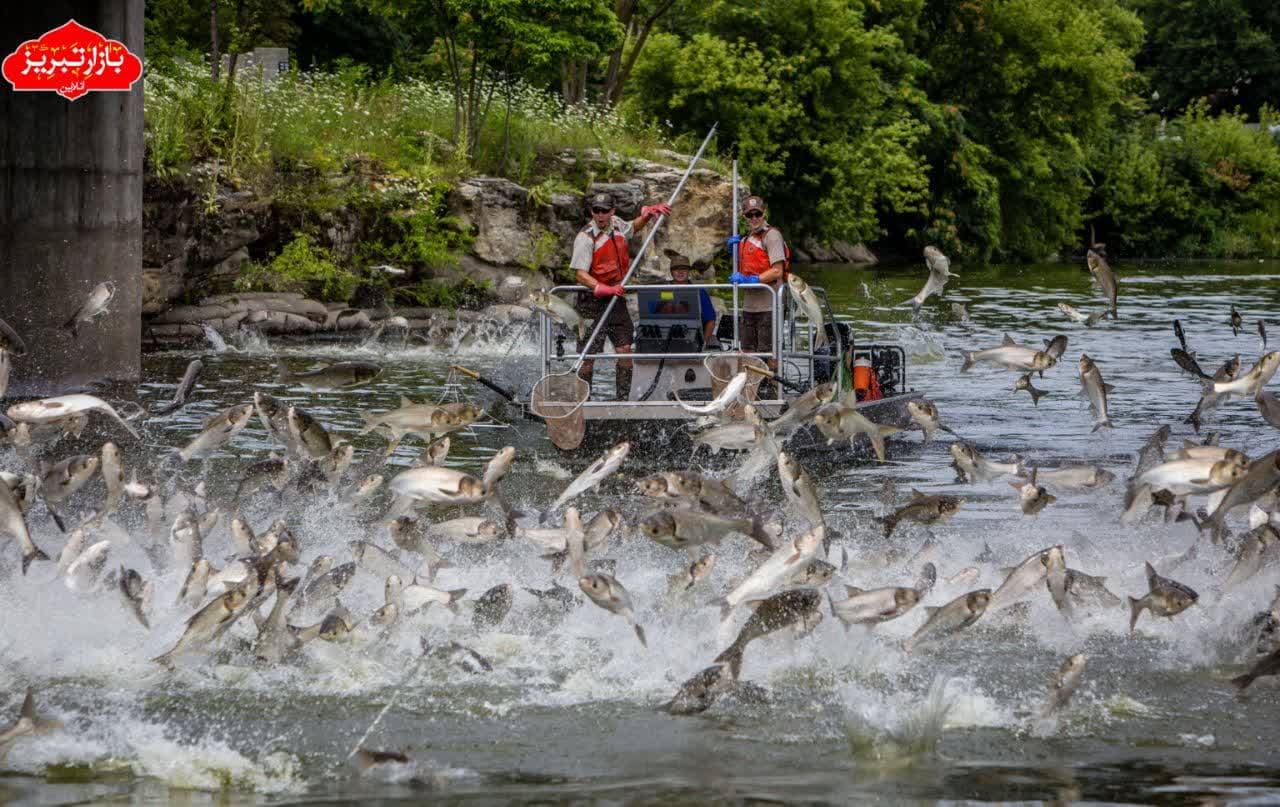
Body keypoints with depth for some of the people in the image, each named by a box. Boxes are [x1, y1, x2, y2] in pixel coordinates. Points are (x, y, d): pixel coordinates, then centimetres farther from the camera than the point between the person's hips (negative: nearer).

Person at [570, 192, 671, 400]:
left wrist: (648, 213, 19)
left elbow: (632, 227, 35)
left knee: (625, 350, 3)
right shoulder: (586, 237, -15)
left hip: (616, 298, 7)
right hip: (593, 302, -7)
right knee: (588, 355, -5)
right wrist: (604, 289, -35)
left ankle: (623, 399, 9)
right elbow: (580, 273, -23)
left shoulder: (616, 224, 7)